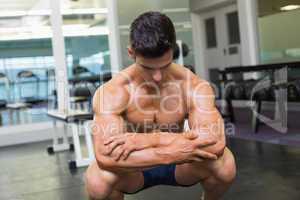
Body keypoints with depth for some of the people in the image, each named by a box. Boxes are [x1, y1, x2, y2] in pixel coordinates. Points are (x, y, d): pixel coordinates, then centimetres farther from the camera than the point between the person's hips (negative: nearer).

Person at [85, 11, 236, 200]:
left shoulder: (194, 86, -20)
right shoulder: (111, 92, -25)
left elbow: (216, 142, -35)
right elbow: (105, 156, -37)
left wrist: (146, 139, -39)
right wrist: (172, 152, -44)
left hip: (177, 165, 1)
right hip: (135, 169, -1)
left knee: (224, 163, -28)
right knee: (97, 181, -34)